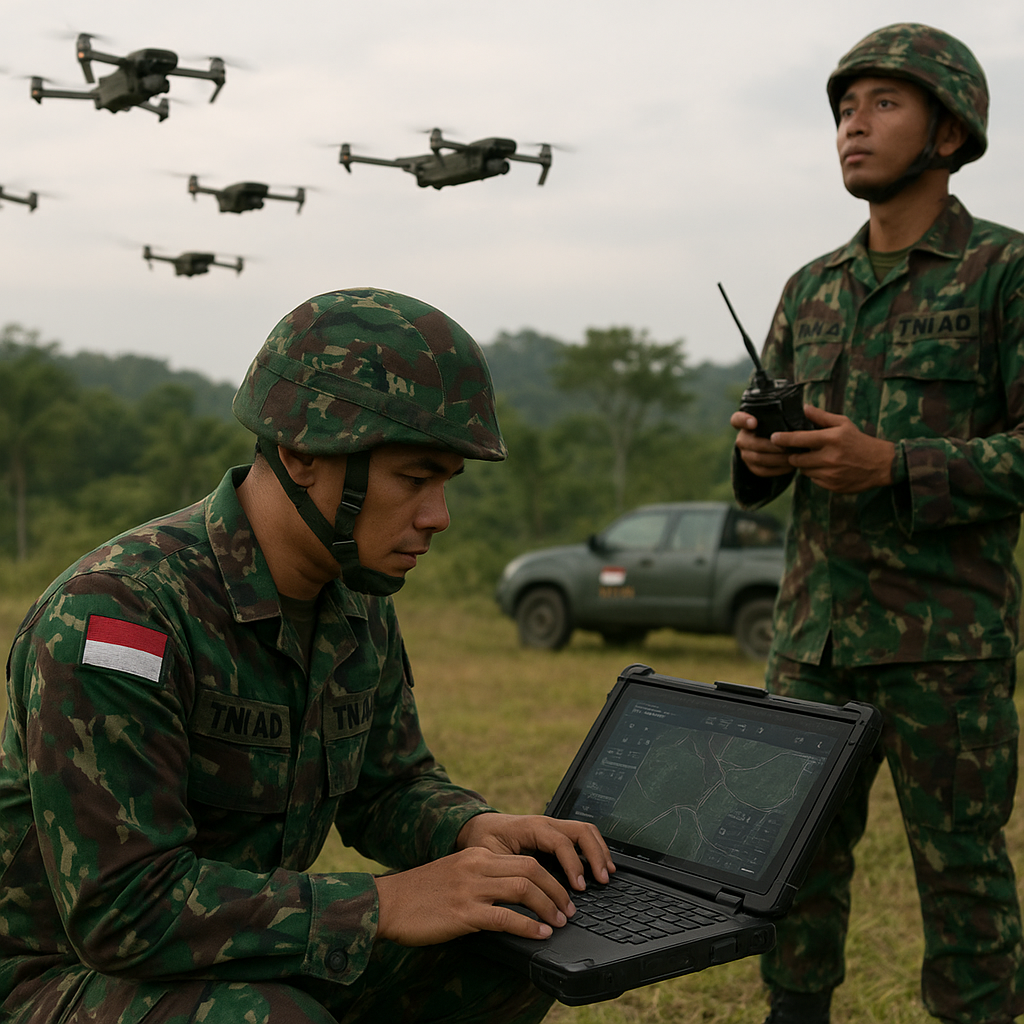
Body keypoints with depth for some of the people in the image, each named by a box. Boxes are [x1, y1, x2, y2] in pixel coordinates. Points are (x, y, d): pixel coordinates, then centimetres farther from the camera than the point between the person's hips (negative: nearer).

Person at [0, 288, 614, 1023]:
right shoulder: (114, 609, -28)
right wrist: (385, 905, -32)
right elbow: (121, 906, -31)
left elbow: (389, 785, 10)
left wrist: (475, 829, -13)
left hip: (249, 964, 7)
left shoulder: (358, 602, -2)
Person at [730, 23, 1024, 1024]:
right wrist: (758, 452, -5)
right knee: (796, 855, 10)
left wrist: (891, 467, -19)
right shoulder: (811, 288, 15)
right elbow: (761, 453, 18)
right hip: (814, 629, 5)